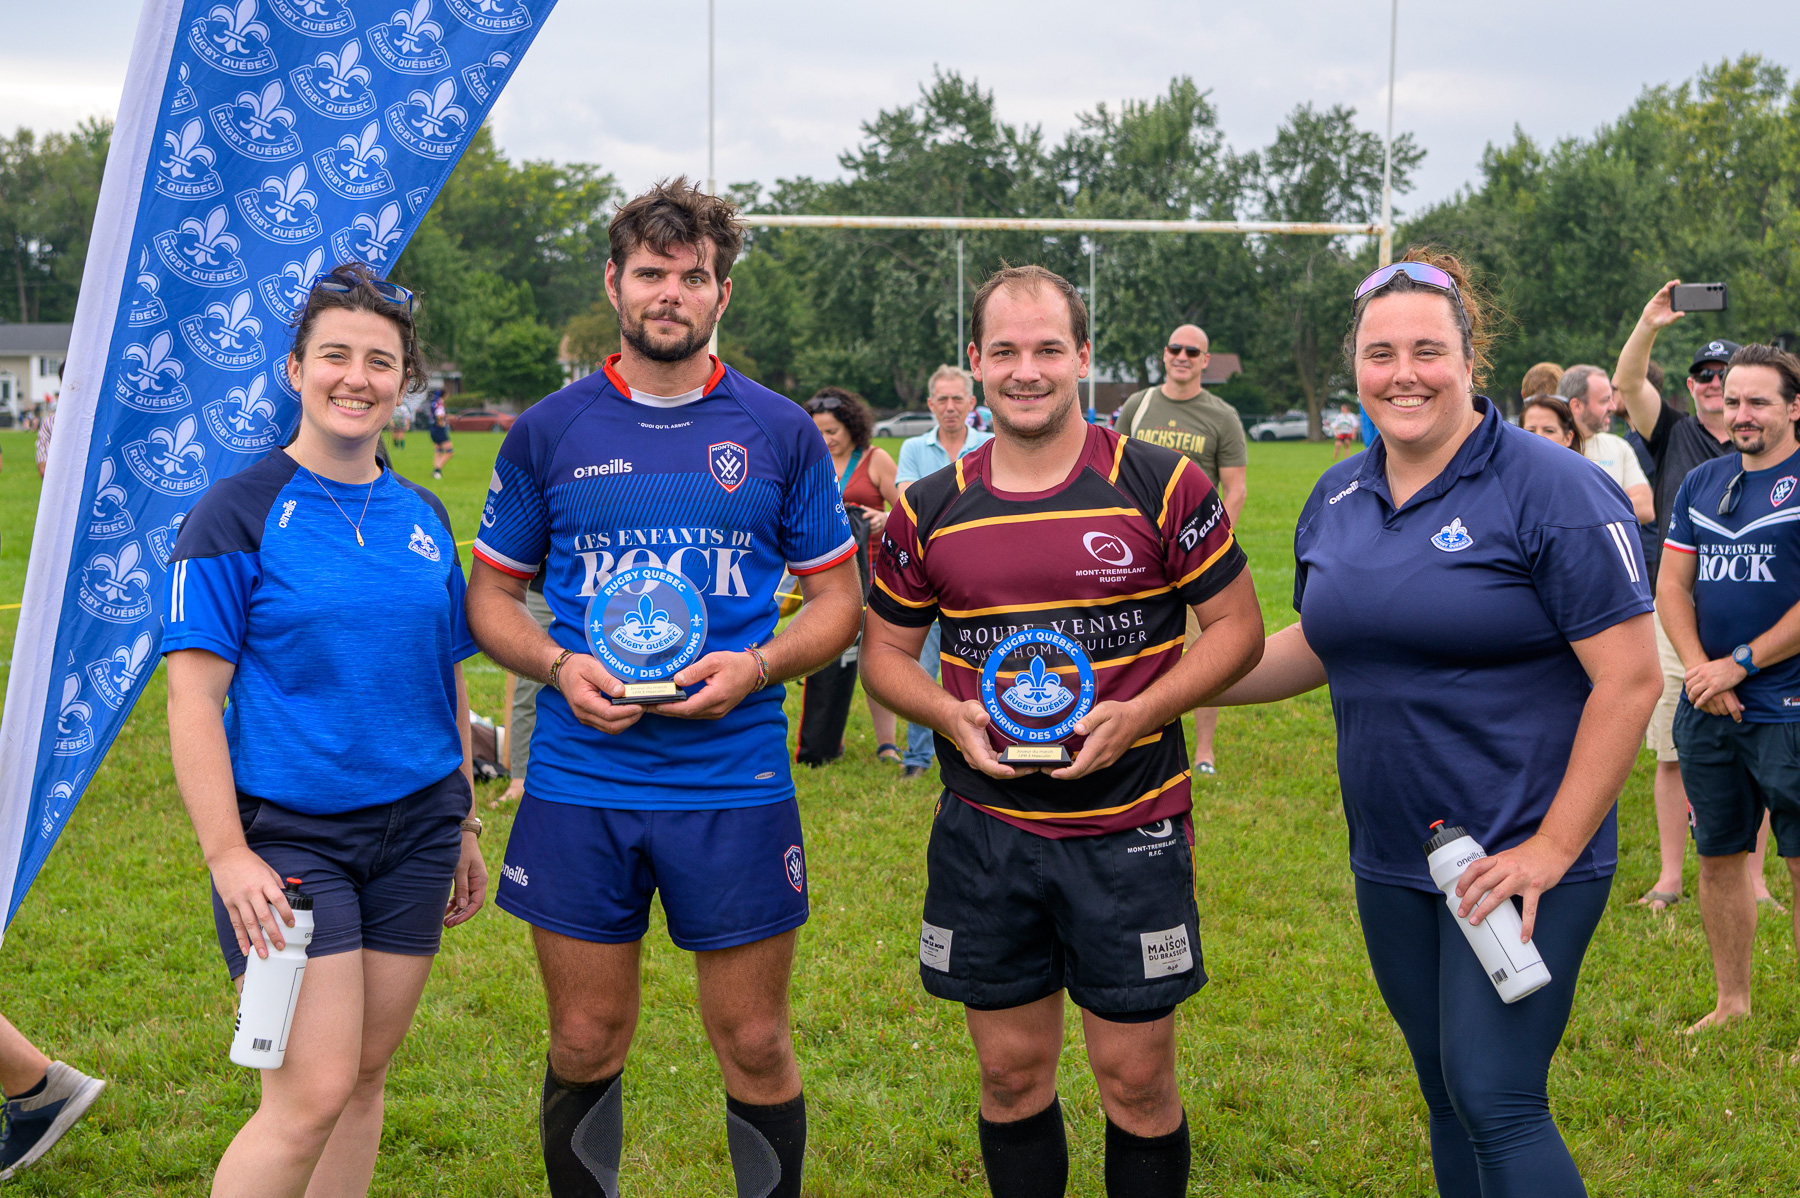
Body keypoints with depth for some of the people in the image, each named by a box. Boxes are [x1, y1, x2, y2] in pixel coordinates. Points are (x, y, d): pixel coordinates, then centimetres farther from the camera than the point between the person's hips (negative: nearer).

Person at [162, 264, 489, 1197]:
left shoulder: (424, 516, 9)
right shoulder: (237, 514, -7)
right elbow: (194, 698, -11)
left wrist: (463, 825, 17)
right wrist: (227, 853, -18)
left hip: (415, 829, 5)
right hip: (287, 833, -5)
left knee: (365, 1076, 10)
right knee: (313, 1093, -10)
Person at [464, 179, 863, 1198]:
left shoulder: (781, 433, 4)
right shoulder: (548, 433, 5)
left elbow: (840, 599, 8)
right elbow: (492, 595, 11)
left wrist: (756, 667, -11)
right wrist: (559, 667, -9)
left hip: (736, 782, 0)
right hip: (579, 781, 1)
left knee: (756, 1044, 6)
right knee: (587, 1045, 9)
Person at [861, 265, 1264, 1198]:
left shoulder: (1161, 487, -4)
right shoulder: (930, 511, 3)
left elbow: (1237, 626, 1)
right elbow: (884, 651, 12)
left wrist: (1138, 714, -14)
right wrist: (954, 718, -8)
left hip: (1130, 832, -2)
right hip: (984, 832, 2)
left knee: (1137, 1078, 4)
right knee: (1011, 1073, 11)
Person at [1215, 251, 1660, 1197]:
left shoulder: (1550, 490, -13)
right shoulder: (1336, 499, 8)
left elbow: (1629, 678, -16)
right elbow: (1314, 648, 21)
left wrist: (1552, 848, -18)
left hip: (1522, 861, -6)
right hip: (1392, 864, 6)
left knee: (1497, 1101, -9)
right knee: (1449, 1095, 15)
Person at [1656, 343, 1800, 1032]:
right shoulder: (1701, 483, 12)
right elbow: (1672, 586, 11)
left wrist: (1739, 664, -14)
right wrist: (1699, 669, -5)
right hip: (1708, 710, 6)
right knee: (1717, 859, 12)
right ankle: (1731, 1003, 27)